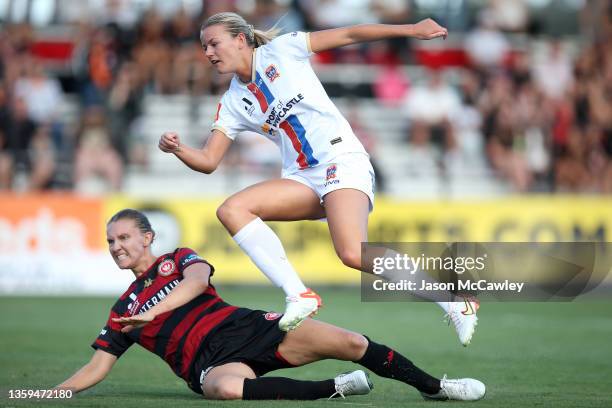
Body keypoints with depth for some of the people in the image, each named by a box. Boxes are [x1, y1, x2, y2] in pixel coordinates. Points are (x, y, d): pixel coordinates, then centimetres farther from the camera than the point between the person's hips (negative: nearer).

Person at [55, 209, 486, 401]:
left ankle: (434, 386, 4)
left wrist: (154, 310, -22)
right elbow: (97, 368, 16)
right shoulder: (123, 310, 18)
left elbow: (199, 279, -10)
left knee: (350, 342, -13)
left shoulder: (178, 259, 14)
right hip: (211, 361, -1)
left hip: (247, 327, 1)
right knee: (224, 387, -41)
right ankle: (337, 389, -27)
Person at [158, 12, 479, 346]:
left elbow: (349, 34, 3)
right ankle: (298, 296, -22)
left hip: (342, 159, -6)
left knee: (353, 254, -27)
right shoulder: (233, 103, 14)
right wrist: (178, 149, -13)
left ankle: (455, 304, -15)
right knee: (231, 210, -17)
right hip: (303, 178, 6)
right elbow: (208, 161, 8)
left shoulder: (280, 50, 2)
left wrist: (411, 29, 0)